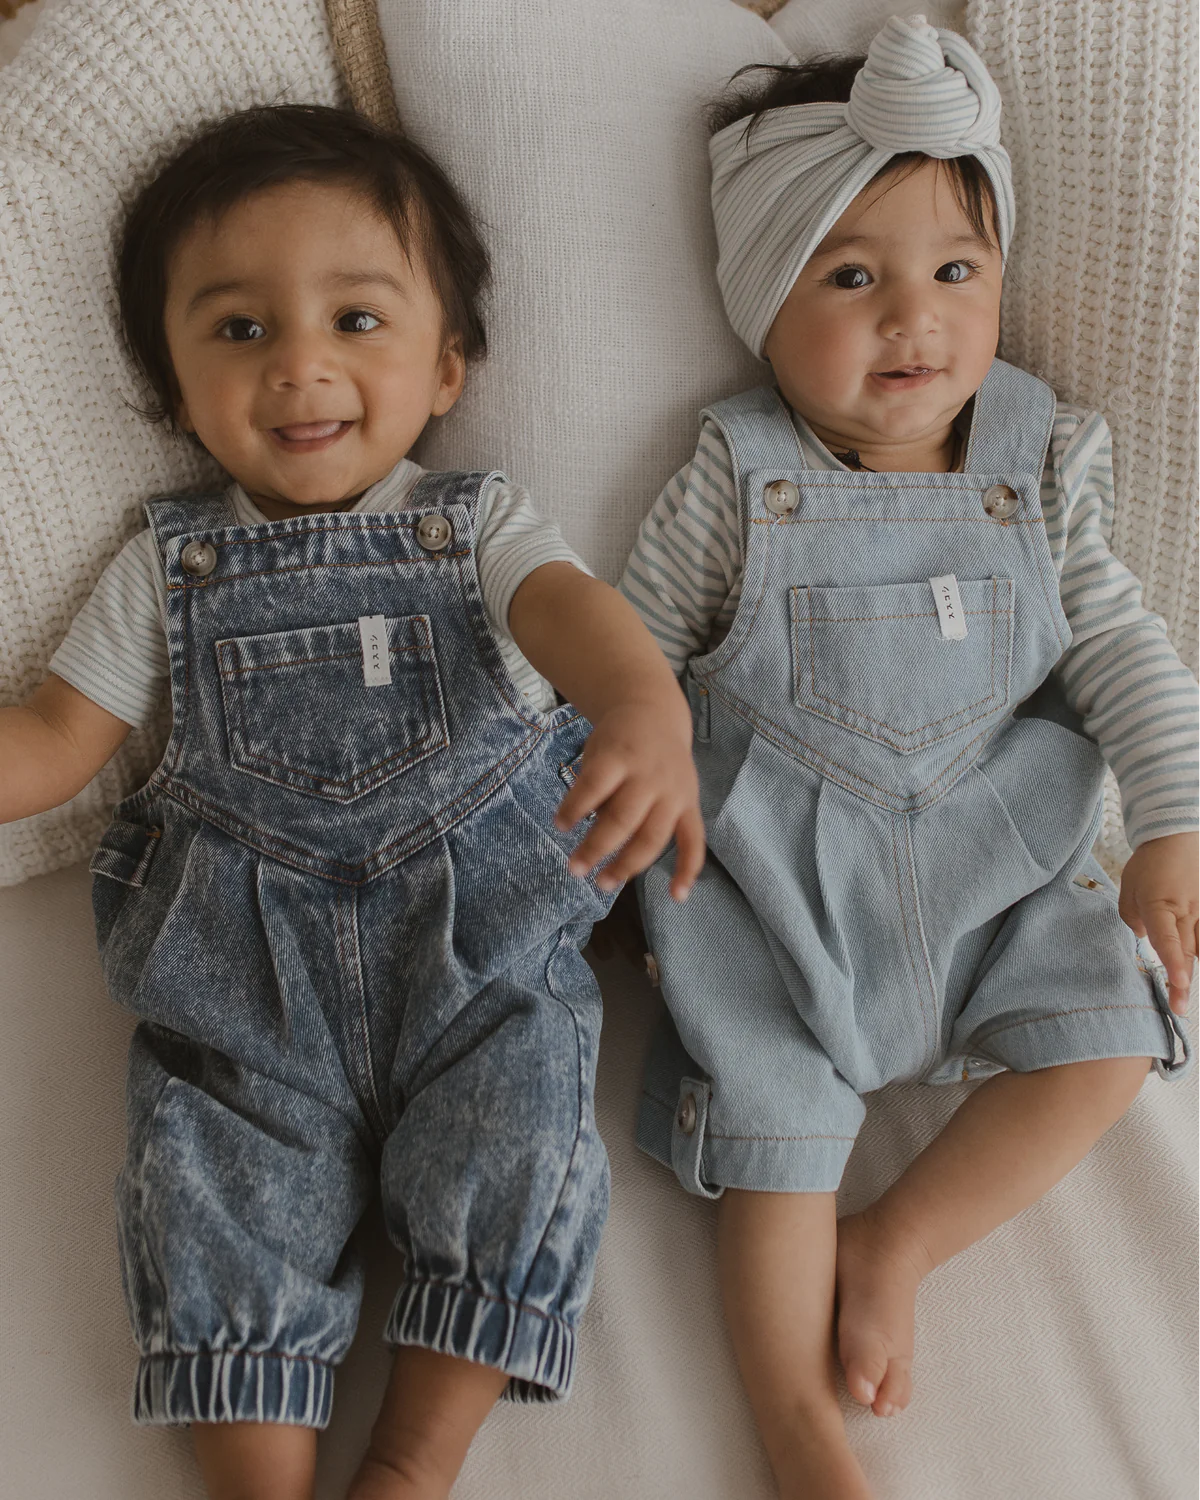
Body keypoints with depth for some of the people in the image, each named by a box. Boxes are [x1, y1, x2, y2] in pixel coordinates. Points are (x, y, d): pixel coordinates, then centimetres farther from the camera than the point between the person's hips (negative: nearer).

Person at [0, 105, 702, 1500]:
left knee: (514, 1149, -17)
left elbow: (568, 606, -16)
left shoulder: (477, 524, 5)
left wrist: (647, 707, -41)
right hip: (246, 957, 2)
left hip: (480, 928, -1)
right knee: (214, 1176, -13)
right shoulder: (172, 562, 11)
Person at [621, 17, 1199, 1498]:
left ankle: (899, 1241, -1)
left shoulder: (1038, 465, 2)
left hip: (992, 853, 4)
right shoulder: (738, 480, -6)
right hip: (780, 874, -3)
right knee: (774, 1114, -12)